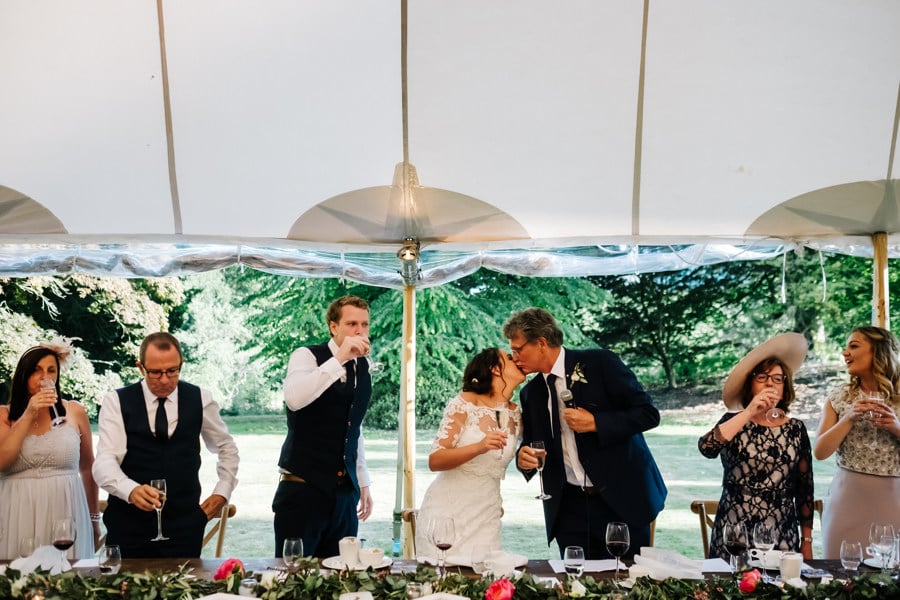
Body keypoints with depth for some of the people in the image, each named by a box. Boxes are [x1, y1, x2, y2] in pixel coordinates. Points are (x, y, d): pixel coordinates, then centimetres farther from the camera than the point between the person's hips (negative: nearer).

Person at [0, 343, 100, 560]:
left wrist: (93, 517, 19)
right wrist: (28, 416, -11)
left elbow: (88, 468, 14)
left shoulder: (74, 412, 5)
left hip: (65, 513, 0)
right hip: (19, 517, 0)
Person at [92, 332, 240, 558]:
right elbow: (104, 462, -12)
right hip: (128, 524, -1)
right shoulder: (117, 402, -1)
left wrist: (222, 492, 9)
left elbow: (227, 448, 21)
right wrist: (131, 490, -31)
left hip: (184, 523, 1)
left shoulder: (200, 400, 5)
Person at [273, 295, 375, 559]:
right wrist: (339, 358, -28)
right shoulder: (307, 356, -6)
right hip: (303, 487, -5)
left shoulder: (363, 367, 12)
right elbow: (293, 398, -28)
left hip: (345, 492, 6)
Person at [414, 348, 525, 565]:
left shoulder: (516, 415, 6)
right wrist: (479, 447, -27)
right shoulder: (464, 404, -9)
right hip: (448, 509, -4)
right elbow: (434, 461, -15)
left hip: (486, 515, 4)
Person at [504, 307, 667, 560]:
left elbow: (648, 413, -9)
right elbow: (531, 444, 16)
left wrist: (595, 423, -19)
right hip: (569, 505, 4)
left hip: (621, 499, -4)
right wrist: (523, 457, -7)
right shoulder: (530, 393, 7)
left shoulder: (601, 363, -8)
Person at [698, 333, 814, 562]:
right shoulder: (734, 422, 0)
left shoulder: (796, 429, 5)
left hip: (783, 538, 2)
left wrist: (807, 541, 8)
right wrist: (749, 413, -20)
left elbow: (804, 488, 9)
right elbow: (706, 448, -20)